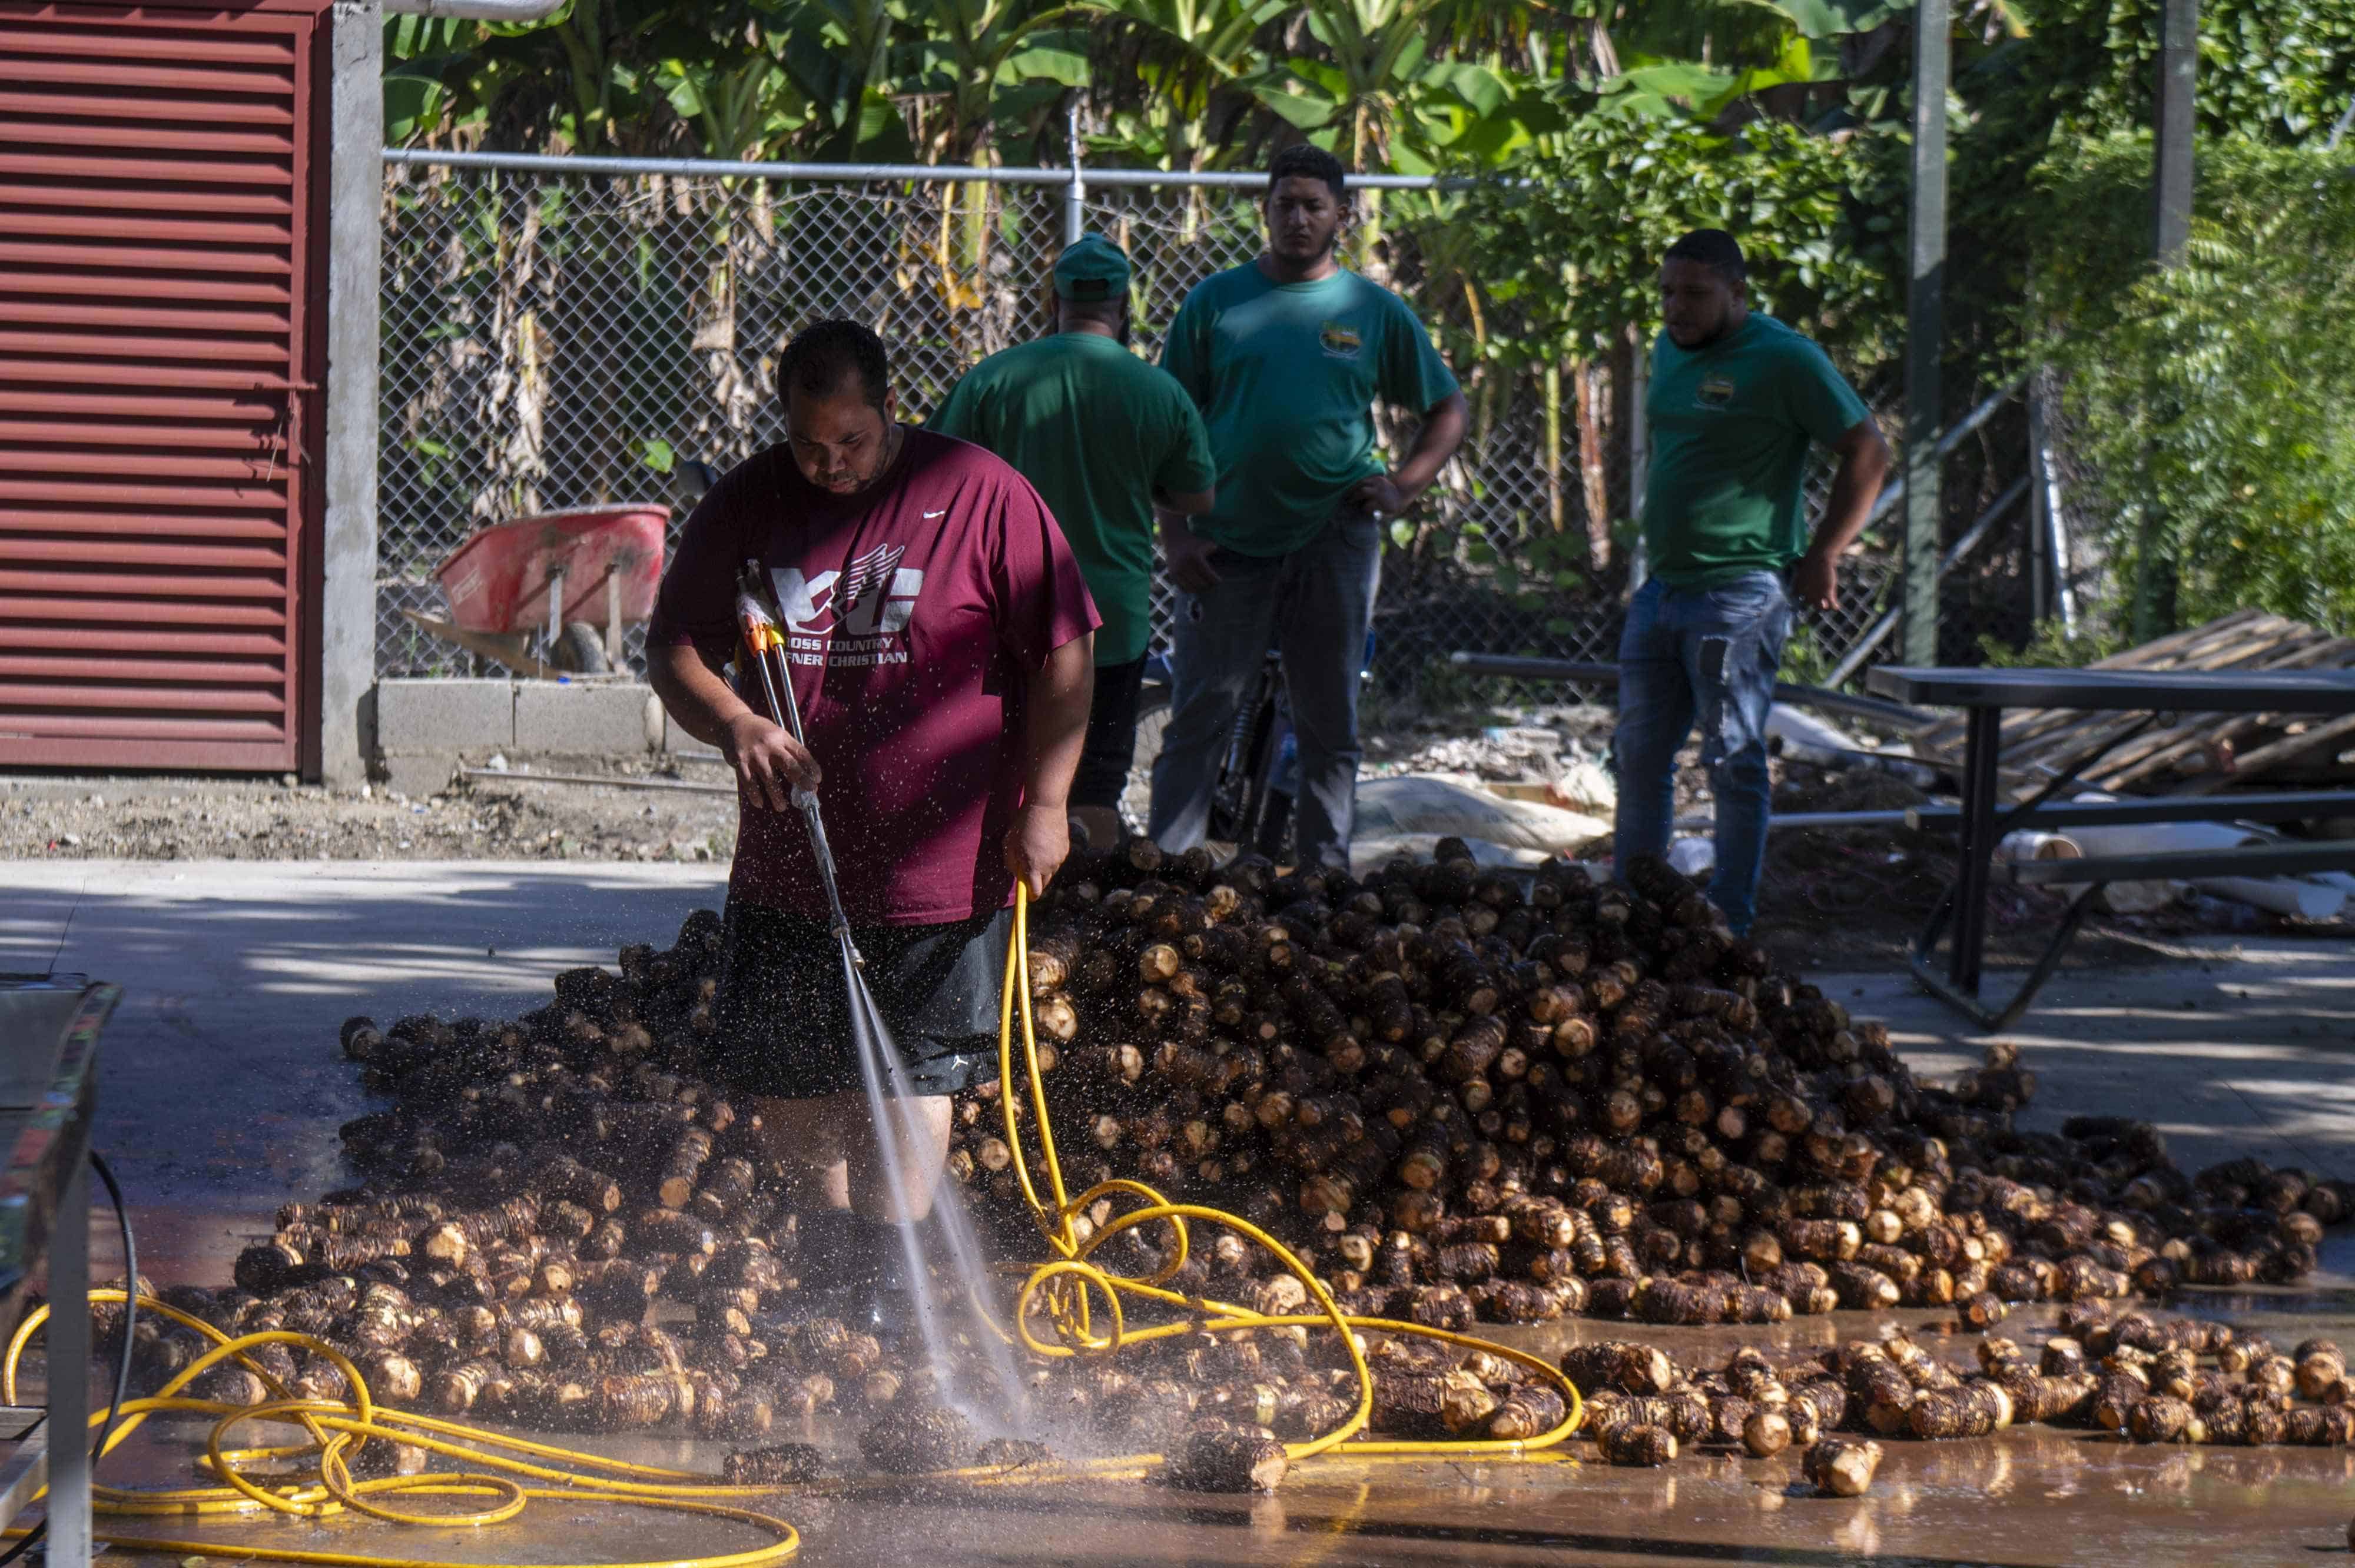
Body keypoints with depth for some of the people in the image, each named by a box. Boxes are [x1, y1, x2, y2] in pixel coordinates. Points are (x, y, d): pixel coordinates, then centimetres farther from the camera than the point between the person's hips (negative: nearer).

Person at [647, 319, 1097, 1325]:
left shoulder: (982, 498, -6)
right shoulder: (748, 504, 3)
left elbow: (1063, 653, -3)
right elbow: (673, 648, 7)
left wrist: (1044, 803, -7)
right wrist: (734, 723, -13)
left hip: (935, 863, -4)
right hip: (786, 858, 4)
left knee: (904, 1087, 3)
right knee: (779, 1084, 10)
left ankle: (882, 1292, 13)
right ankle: (826, 1268, 30)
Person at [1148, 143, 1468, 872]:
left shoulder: (1377, 312, 7)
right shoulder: (1216, 302, 5)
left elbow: (1448, 410, 16)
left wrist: (1403, 486, 0)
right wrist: (1175, 534, -3)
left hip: (1333, 544, 1)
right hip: (1227, 546, -1)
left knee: (1331, 725, 7)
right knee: (1198, 720, -4)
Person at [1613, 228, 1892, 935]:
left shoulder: (1784, 359, -11)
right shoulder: (1668, 352, 13)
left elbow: (1868, 453, -9)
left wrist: (1822, 556, -9)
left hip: (1740, 593, -8)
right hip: (1661, 586, 8)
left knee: (1733, 762, -3)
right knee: (1640, 755, 11)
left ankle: (1730, 923, 3)